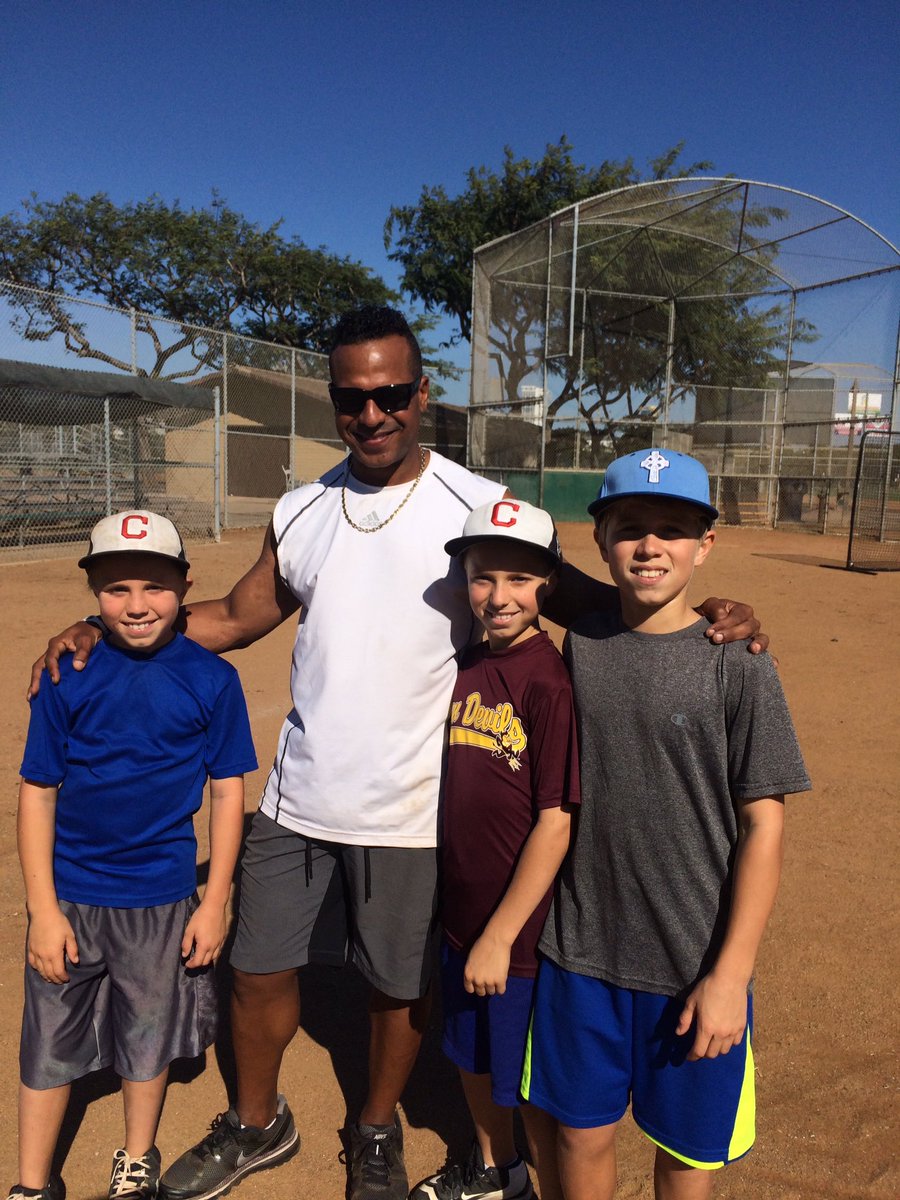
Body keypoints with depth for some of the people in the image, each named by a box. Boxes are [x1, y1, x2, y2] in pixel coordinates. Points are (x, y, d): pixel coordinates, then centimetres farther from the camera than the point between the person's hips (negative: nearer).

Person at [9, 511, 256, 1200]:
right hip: (69, 896, 1)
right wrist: (43, 908, -6)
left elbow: (227, 792, -5)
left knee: (149, 1037, 18)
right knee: (51, 1042, 15)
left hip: (163, 898, 0)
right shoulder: (68, 676, -9)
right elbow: (37, 792, -4)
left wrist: (215, 903, -5)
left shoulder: (211, 679, -10)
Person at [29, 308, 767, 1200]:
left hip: (410, 813, -3)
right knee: (258, 969, 17)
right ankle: (256, 1126, 46)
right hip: (298, 799, 4)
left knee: (399, 984, 16)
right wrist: (103, 630, 3)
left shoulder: (477, 508, -9)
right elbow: (237, 617, 12)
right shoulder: (300, 513, 4)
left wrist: (698, 611, -25)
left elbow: (578, 598, -9)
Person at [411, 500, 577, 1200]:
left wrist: (500, 936, -17)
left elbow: (556, 823, -21)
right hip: (463, 916, 7)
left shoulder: (551, 681, -21)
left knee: (533, 1083, 13)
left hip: (522, 928, -7)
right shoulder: (467, 669, 1)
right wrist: (464, 922, 12)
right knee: (473, 1054, 26)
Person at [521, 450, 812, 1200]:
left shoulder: (738, 669, -12)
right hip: (580, 950, 3)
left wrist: (730, 975, -11)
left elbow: (763, 828, -10)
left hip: (695, 967, -2)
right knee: (583, 1132, 19)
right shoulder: (578, 647, -2)